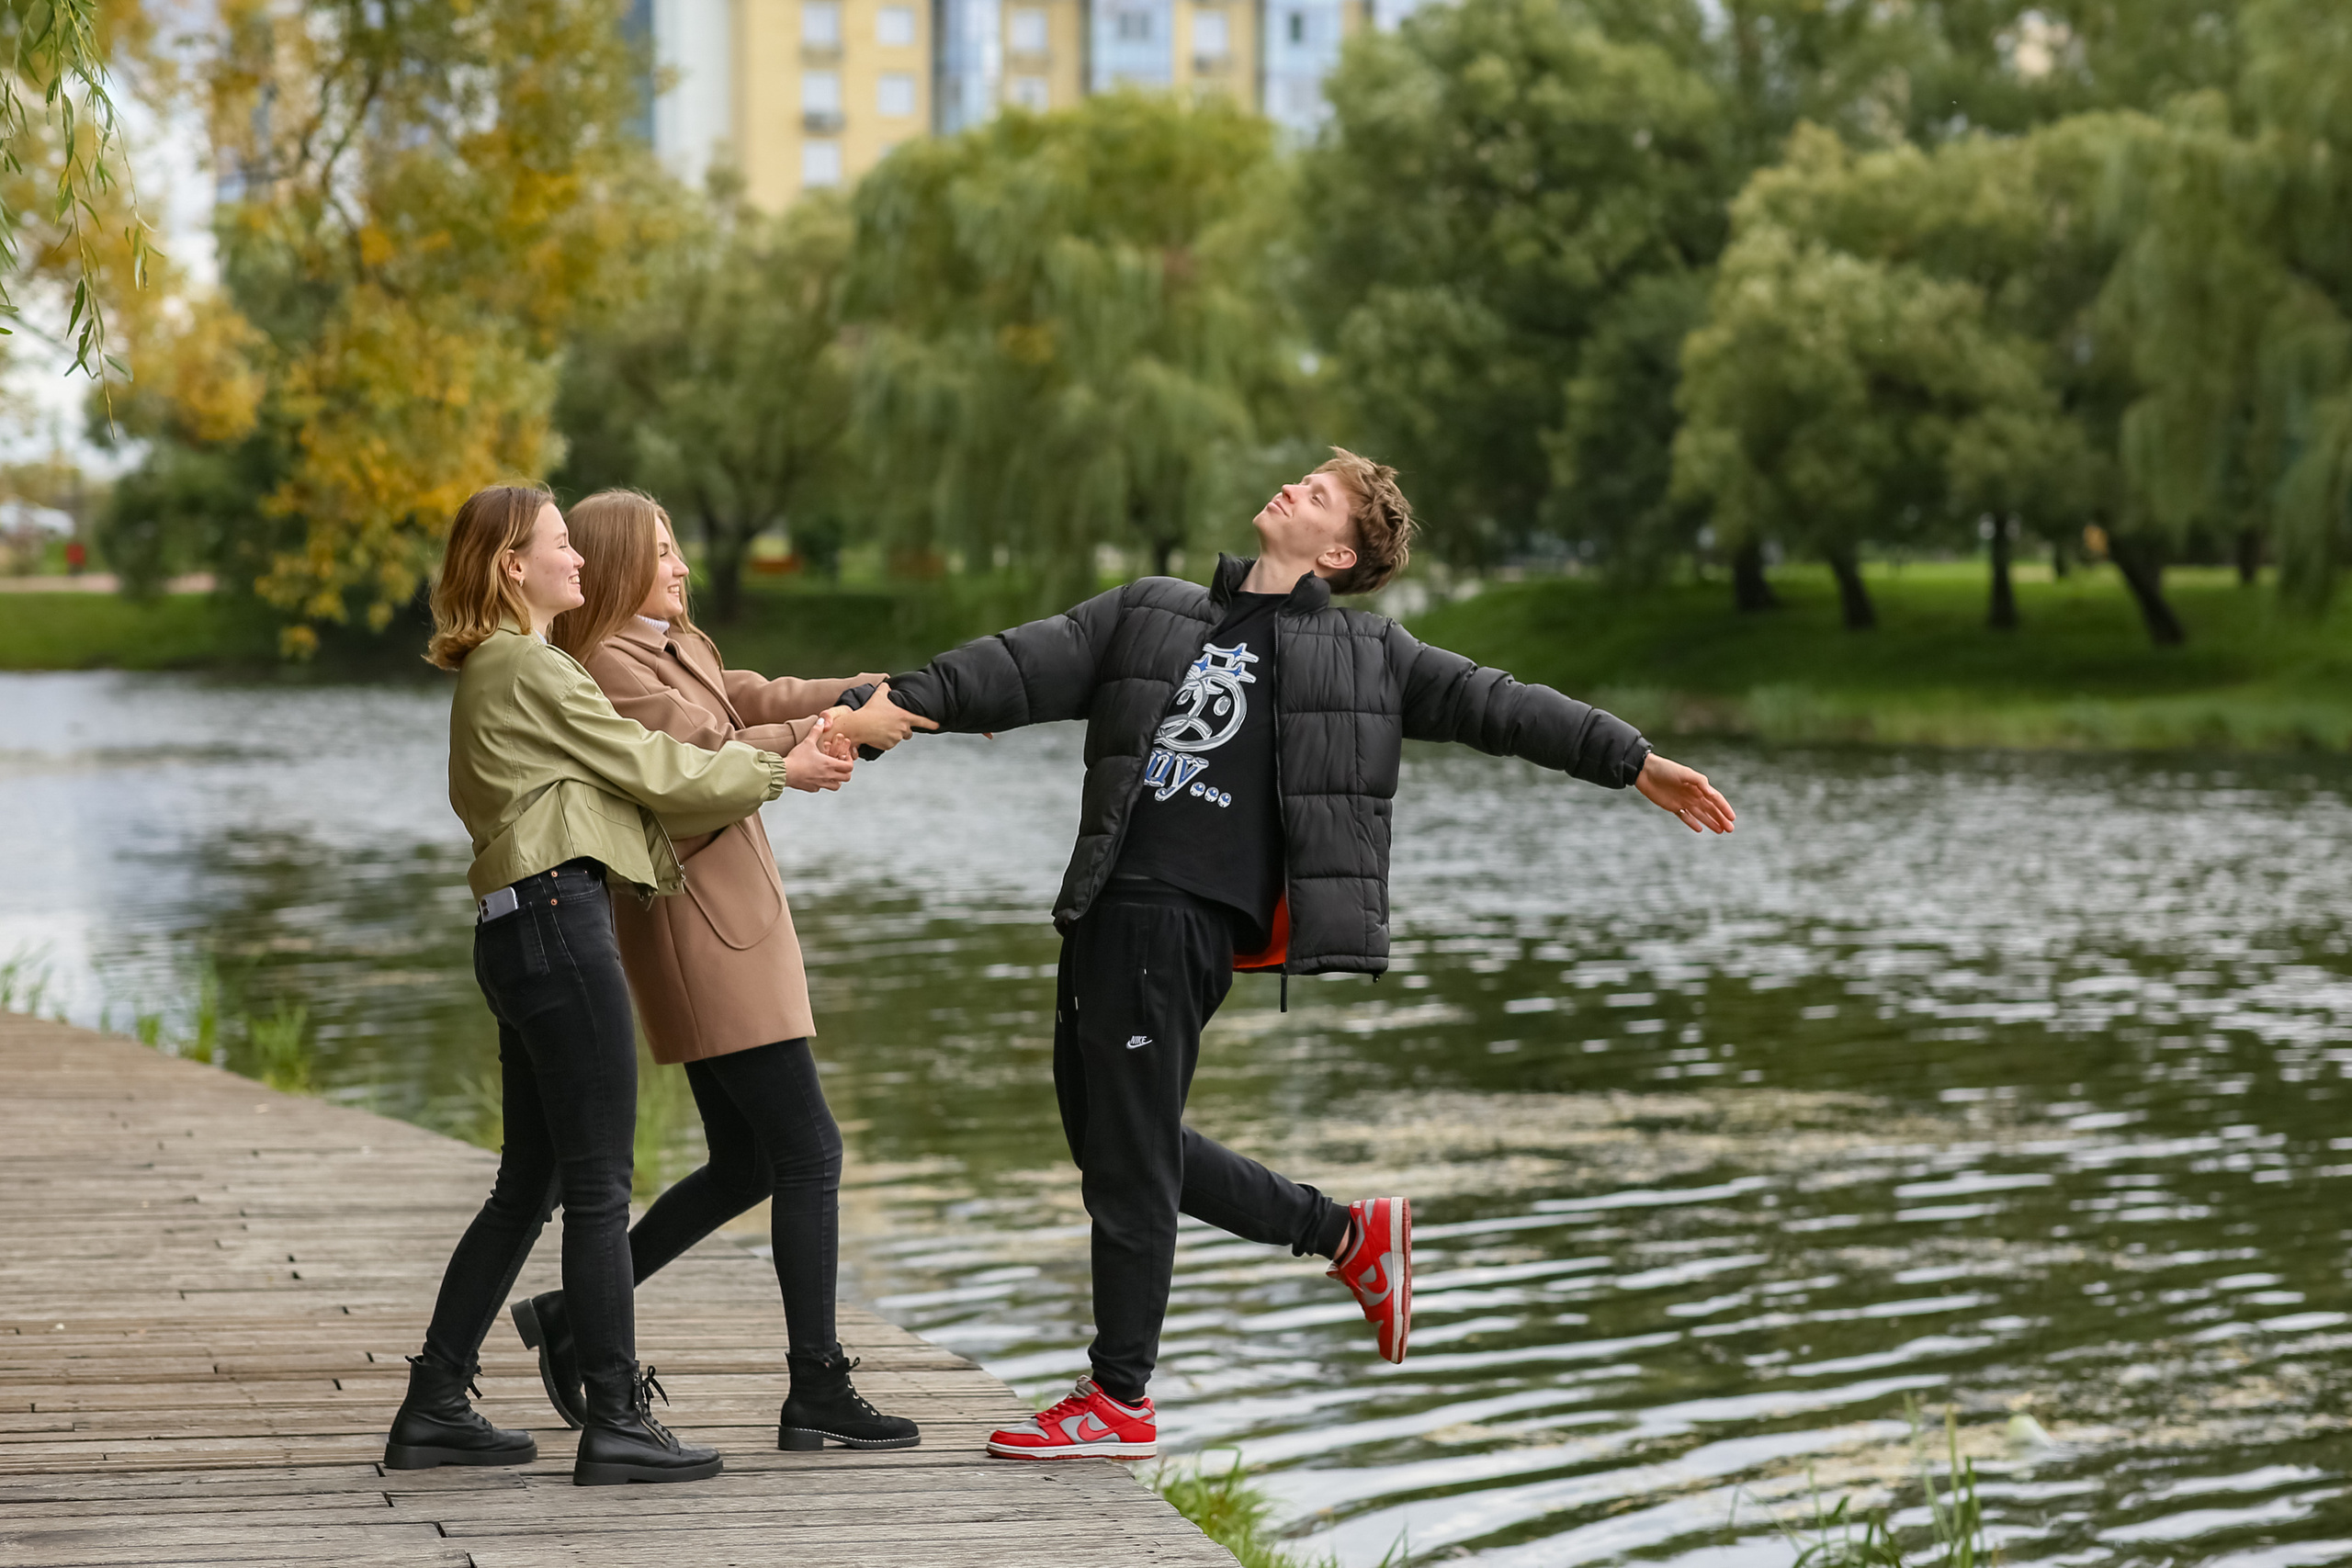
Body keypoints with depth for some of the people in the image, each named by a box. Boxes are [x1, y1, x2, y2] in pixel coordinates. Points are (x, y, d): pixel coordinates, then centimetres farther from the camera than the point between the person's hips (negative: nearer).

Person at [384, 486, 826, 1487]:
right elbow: (647, 768, -7)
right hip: (558, 924, -10)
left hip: (524, 935, 10)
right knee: (599, 1187, -6)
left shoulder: (489, 673, 21)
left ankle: (433, 1411, 15)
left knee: (527, 1185, 13)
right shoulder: (528, 668, -10)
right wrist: (778, 772, 3)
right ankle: (617, 1425, -3)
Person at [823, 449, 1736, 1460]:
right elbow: (1031, 664, 8)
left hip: (1181, 919, -6)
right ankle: (1345, 1233, 24)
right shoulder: (1152, 613, 18)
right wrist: (903, 702, -6)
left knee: (1128, 1156, -4)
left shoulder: (1360, 651, 8)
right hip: (1109, 909, 6)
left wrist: (1636, 762, 4)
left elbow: (1489, 704, 7)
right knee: (1106, 1134, 12)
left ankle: (1120, 1398, 8)